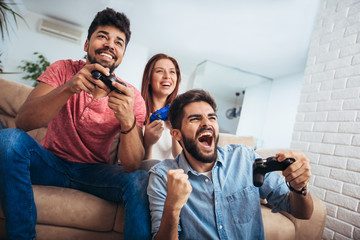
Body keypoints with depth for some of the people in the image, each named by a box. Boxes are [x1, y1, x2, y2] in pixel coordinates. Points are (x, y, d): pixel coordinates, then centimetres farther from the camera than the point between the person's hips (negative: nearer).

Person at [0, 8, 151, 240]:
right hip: (51, 161, 2)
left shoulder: (131, 97, -11)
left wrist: (128, 121, -39)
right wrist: (68, 88, -38)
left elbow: (132, 166, -19)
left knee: (143, 181, -27)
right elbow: (22, 122, -21)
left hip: (94, 171, -1)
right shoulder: (63, 70, -8)